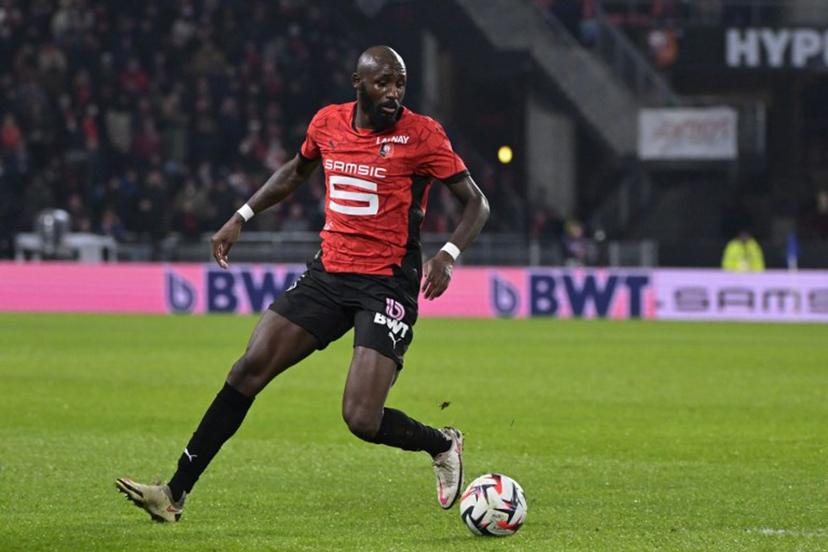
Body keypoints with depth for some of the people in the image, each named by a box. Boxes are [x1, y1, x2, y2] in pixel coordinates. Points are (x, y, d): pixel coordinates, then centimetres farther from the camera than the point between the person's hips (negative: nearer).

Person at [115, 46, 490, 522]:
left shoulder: (421, 134, -10)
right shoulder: (328, 123, 5)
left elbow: (477, 203, -5)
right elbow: (295, 173, 27)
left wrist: (448, 255, -22)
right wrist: (241, 218, 22)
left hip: (388, 284, -5)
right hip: (329, 274, 5)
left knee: (362, 420, -16)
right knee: (248, 371, -2)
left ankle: (443, 446, 18)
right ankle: (176, 493, 5)